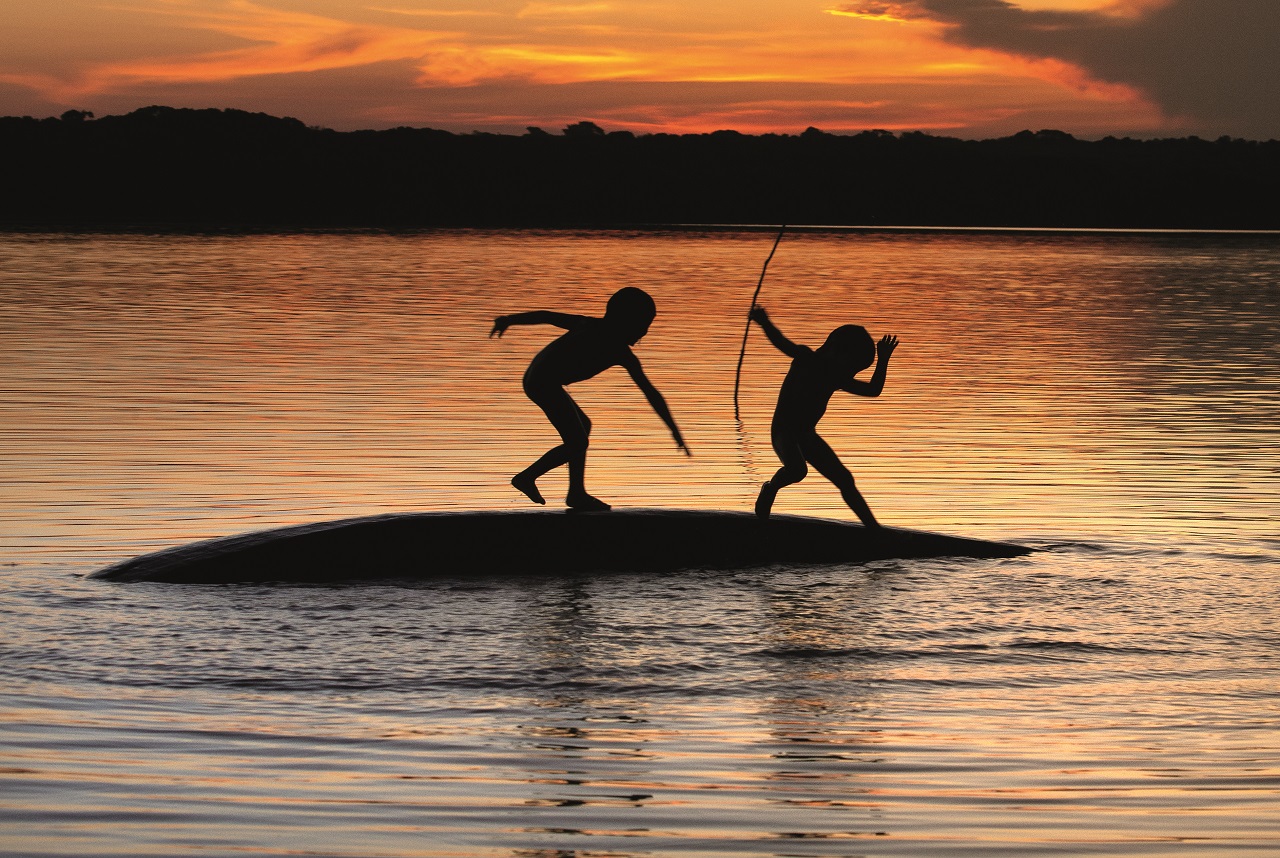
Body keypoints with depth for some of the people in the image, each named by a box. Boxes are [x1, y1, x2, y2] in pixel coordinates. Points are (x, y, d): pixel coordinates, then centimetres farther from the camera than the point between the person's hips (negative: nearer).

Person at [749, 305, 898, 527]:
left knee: (844, 480, 5)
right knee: (797, 469, -36)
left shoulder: (837, 379, 8)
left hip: (807, 435, 7)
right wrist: (765, 324, -48)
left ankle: (873, 526, 15)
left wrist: (883, 360, 3)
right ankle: (771, 488, -5)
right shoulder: (806, 360, -11)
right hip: (784, 431, -7)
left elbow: (873, 390, 14)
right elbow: (783, 344, -29)